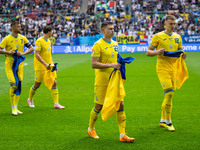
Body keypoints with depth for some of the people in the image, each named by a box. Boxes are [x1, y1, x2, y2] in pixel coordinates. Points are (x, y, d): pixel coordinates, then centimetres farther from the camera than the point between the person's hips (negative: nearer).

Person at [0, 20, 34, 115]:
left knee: (19, 86, 5)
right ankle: (13, 108, -3)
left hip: (19, 65, 5)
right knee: (13, 85, -13)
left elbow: (31, 48, 3)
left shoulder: (22, 38, 4)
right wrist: (8, 52, -21)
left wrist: (23, 53, -13)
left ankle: (16, 108, 16)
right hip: (9, 65, -5)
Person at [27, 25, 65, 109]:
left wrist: (53, 64, 14)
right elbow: (36, 54, -19)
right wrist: (45, 64, -24)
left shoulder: (48, 41, 13)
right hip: (40, 67, -7)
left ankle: (56, 103, -4)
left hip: (48, 67, 7)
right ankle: (30, 99, 28)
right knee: (37, 85, 3)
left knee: (54, 83, -4)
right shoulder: (39, 41, -13)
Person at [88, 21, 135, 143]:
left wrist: (119, 64, 6)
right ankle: (91, 129, 29)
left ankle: (123, 135, -1)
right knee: (99, 106, 4)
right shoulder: (98, 45, -11)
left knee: (120, 104, -2)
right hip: (102, 81, -6)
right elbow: (94, 64, -18)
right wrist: (111, 65, -23)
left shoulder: (115, 44, 12)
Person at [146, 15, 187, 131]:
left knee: (169, 94, 7)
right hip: (162, 68, -5)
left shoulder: (177, 37, 13)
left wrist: (183, 55, -3)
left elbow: (180, 51, 21)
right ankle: (168, 122, -7)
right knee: (169, 93, -16)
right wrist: (157, 52, -19)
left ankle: (163, 121, 20)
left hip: (173, 68, 5)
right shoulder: (158, 36, -1)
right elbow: (148, 52, 2)